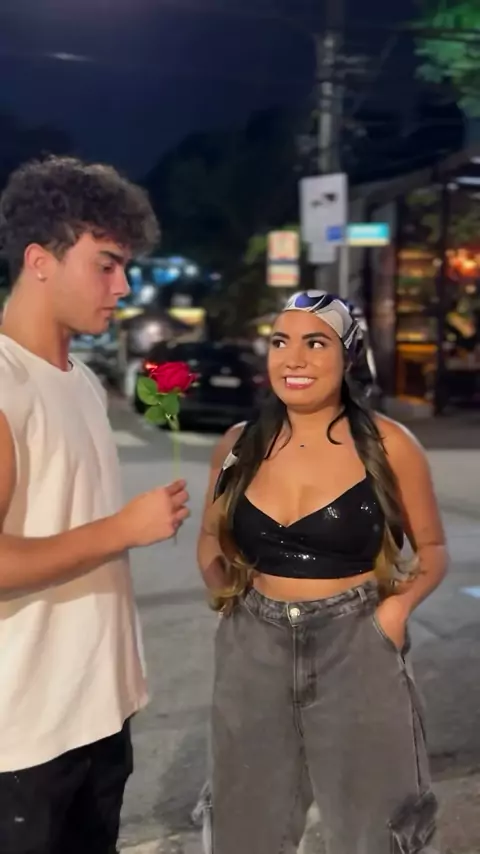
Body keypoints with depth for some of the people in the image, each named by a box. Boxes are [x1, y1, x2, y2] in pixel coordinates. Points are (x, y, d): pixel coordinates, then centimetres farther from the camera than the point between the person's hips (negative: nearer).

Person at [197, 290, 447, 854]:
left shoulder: (387, 446, -9)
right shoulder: (240, 444, 0)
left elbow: (432, 548, 3)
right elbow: (211, 537, 16)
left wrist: (399, 602, -14)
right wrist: (222, 590, -1)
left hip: (358, 650, -2)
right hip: (254, 650, 3)